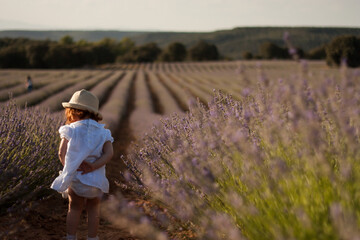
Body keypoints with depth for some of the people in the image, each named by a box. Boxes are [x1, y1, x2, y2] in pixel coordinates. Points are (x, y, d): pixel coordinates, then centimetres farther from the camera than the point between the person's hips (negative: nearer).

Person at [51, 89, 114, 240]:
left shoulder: (70, 131, -6)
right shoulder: (102, 133, 0)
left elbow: (62, 153, -15)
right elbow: (108, 153, -14)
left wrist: (69, 168, -5)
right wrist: (92, 167, -18)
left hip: (74, 179, -1)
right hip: (95, 180, 1)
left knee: (74, 208, 17)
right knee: (93, 209, 19)